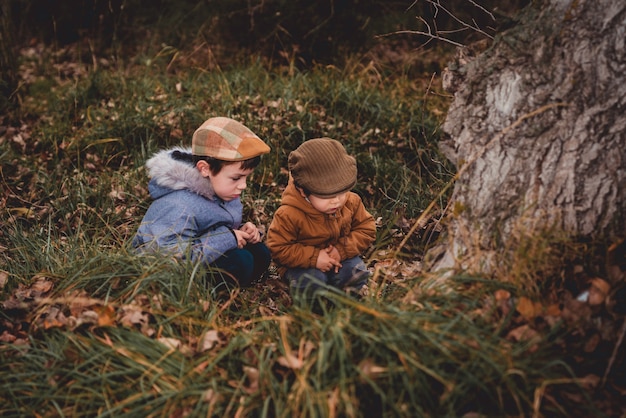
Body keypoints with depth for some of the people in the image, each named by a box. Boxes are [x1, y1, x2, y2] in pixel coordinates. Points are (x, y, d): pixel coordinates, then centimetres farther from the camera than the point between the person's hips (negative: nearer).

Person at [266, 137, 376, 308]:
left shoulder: (352, 202, -12)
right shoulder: (289, 214, -26)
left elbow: (367, 230, -4)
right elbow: (279, 248, -20)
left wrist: (342, 249, -20)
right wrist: (314, 258, -28)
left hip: (340, 259, 4)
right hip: (303, 266, -3)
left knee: (357, 272, -24)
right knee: (312, 282, -33)